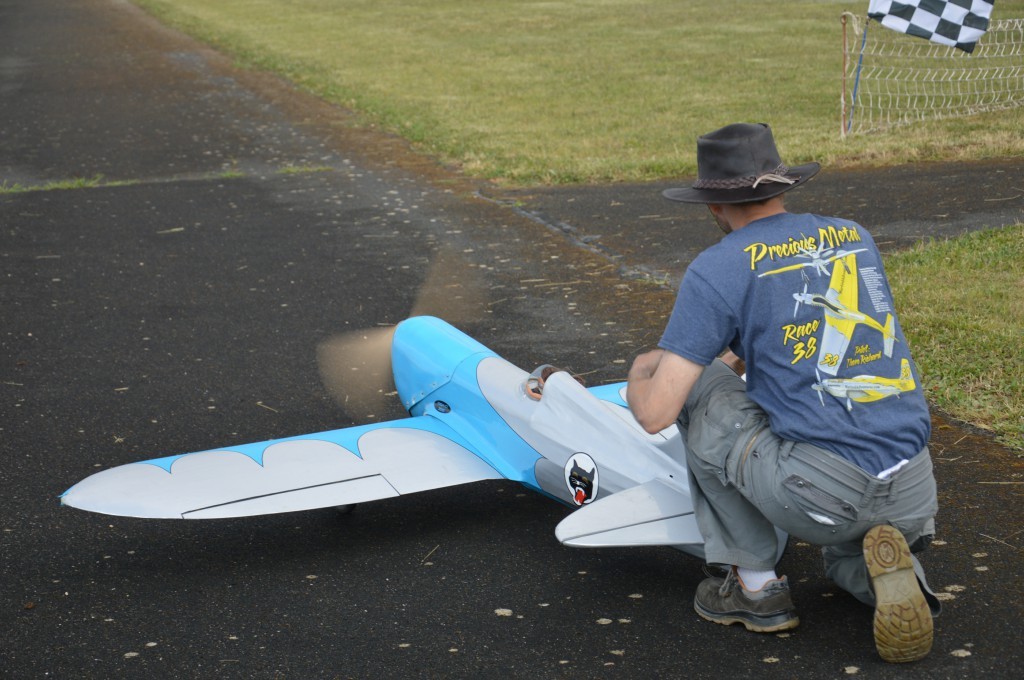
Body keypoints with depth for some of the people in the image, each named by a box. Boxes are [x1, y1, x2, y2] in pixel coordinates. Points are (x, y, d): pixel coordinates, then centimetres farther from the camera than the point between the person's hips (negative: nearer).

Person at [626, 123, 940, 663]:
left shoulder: (716, 269, -4)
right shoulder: (855, 238, 14)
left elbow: (655, 414, -7)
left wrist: (641, 375, 17)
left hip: (818, 492, -6)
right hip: (914, 494, 6)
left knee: (698, 386, 15)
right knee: (846, 557, 39)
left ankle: (755, 583, 16)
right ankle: (889, 574, 2)